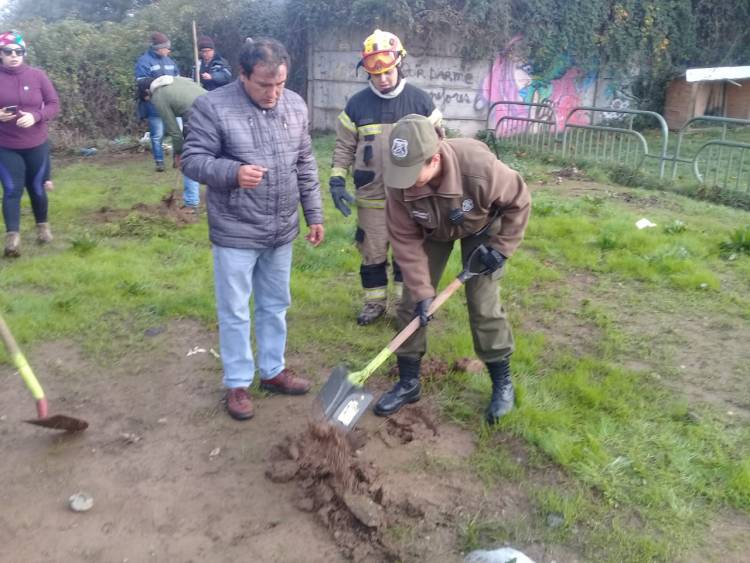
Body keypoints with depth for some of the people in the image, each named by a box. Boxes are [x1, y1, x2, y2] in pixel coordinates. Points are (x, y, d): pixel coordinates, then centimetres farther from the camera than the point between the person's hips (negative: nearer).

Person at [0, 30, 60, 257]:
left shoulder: (37, 75, -2)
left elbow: (54, 105, -1)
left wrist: (35, 116, -18)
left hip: (37, 144, 1)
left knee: (37, 188, 13)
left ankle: (42, 226, 32)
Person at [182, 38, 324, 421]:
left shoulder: (295, 106, 4)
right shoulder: (212, 107, -13)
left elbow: (305, 166, 10)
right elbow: (192, 160, -11)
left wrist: (314, 215, 10)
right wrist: (233, 173, -30)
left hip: (281, 232, 5)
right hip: (235, 234, -5)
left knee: (275, 306, 17)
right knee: (234, 313, 7)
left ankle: (273, 371, 35)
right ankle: (237, 383, 24)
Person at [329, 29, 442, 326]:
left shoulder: (420, 101, -4)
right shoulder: (357, 104, -2)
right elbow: (344, 146, 4)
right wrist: (337, 181, -5)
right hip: (370, 197, 1)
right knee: (372, 253, 10)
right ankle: (374, 301, 28)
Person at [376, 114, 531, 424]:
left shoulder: (479, 167, -41)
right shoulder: (399, 181, -33)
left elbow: (519, 201, -20)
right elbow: (405, 240, -23)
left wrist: (501, 247, -19)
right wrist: (421, 291, -24)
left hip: (480, 228, -2)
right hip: (431, 231, 3)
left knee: (483, 306, -6)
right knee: (412, 303, 0)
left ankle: (502, 382, 14)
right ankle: (408, 382, 15)